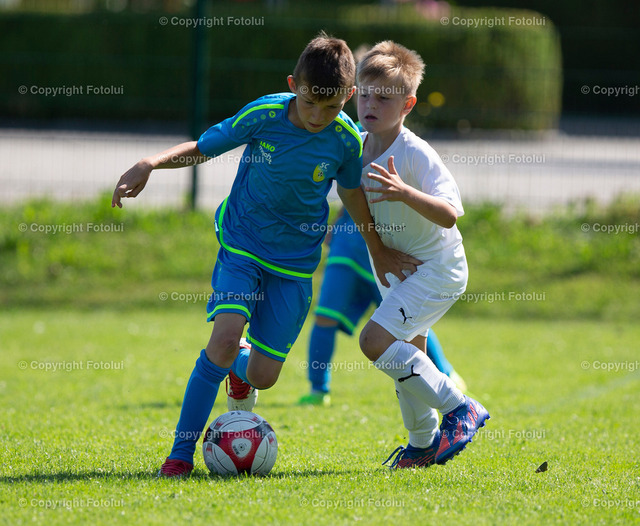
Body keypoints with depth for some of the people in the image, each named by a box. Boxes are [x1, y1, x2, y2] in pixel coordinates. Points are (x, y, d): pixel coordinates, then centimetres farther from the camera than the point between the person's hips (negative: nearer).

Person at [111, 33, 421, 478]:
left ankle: (240, 369, 42)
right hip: (242, 245, -2)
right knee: (224, 340, -24)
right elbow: (202, 148, -4)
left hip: (295, 263, 2)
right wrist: (150, 164, -22)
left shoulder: (346, 139, -11)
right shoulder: (263, 115, -15)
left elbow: (352, 191, 8)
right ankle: (180, 456, -12)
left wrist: (379, 252, 20)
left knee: (263, 376, 0)